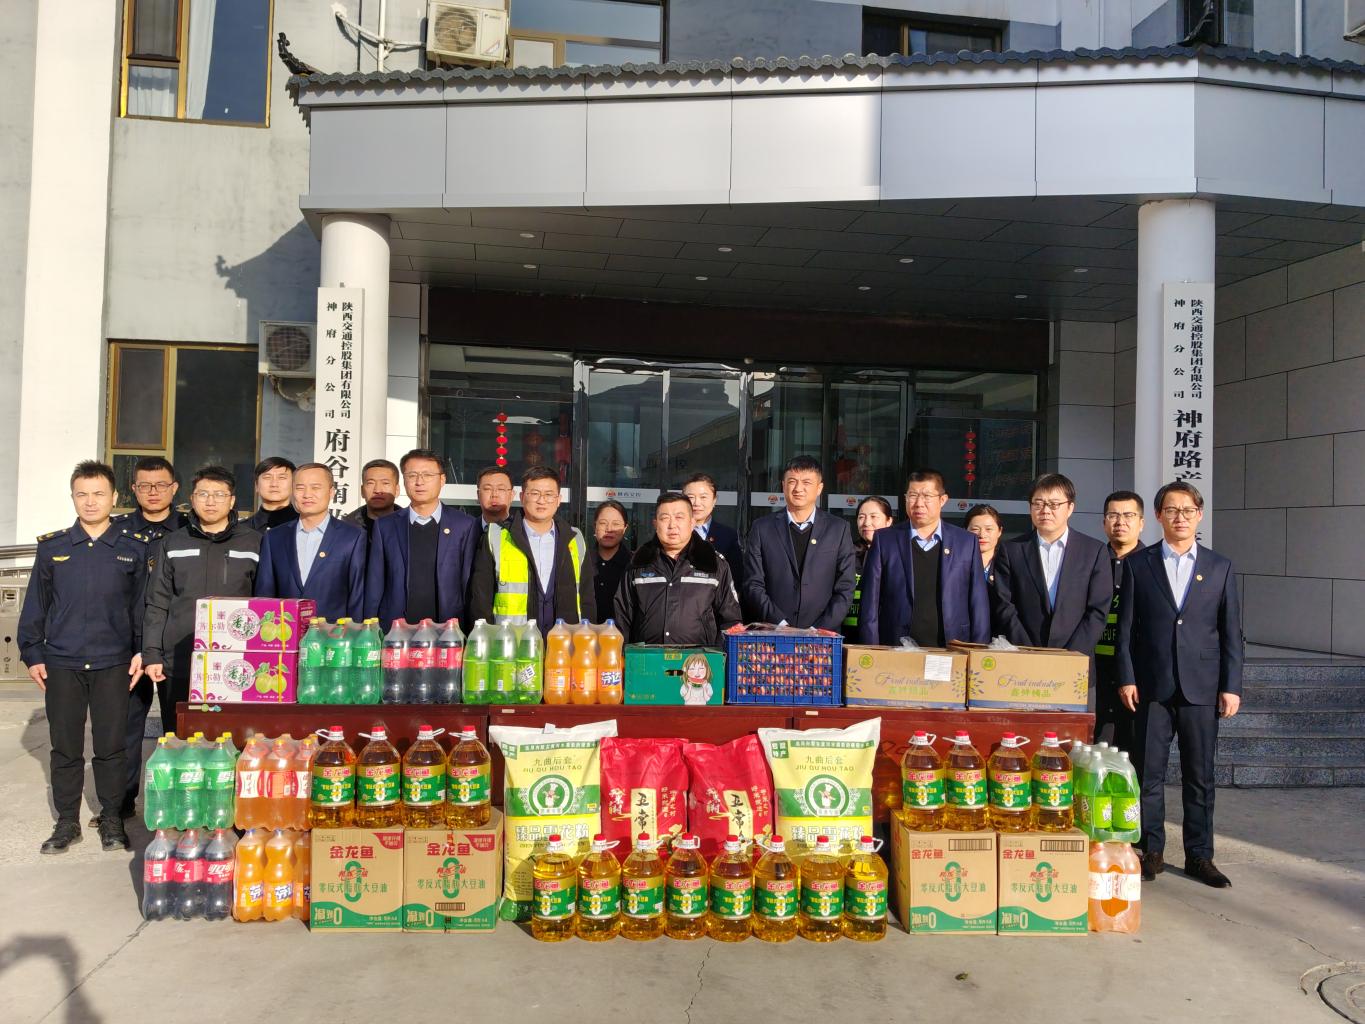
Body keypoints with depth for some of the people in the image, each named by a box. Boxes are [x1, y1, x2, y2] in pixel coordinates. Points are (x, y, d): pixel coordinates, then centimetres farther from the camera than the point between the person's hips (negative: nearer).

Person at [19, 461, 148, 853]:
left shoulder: (133, 548, 1)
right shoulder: (51, 547, 4)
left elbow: (142, 605, 4)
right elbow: (35, 604, 8)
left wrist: (141, 651, -1)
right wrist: (32, 654, 5)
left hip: (114, 664, -1)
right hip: (61, 663, 1)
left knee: (111, 746, 4)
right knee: (65, 746, 8)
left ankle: (112, 820, 18)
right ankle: (67, 821, 21)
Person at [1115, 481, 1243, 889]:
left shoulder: (1220, 567, 7)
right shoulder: (1138, 564, 4)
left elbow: (1231, 631, 6)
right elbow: (1126, 626, 3)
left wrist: (1231, 686, 0)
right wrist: (1126, 678, -3)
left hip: (1201, 686, 1)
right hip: (1152, 686, -1)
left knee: (1200, 776, 7)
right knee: (1149, 773, 4)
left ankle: (1199, 855, 18)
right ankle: (1151, 851, 15)